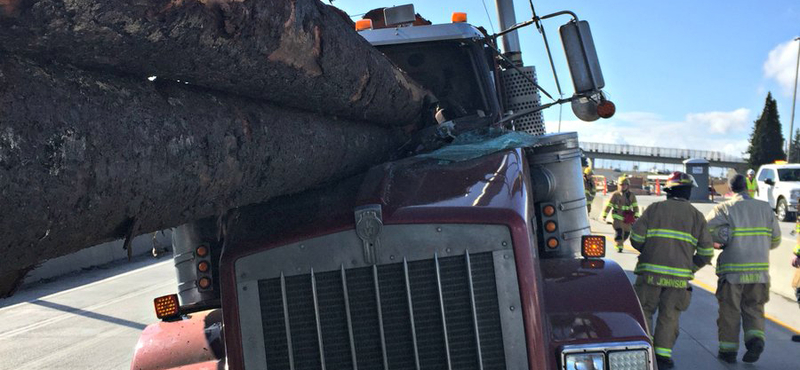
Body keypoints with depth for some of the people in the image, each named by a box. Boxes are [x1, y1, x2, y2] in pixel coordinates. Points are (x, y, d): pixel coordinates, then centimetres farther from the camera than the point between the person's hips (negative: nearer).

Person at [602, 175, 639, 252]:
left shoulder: (631, 195, 4)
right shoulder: (615, 195, -5)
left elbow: (635, 206, 6)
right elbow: (608, 205, -5)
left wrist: (636, 216, -2)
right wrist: (604, 215, -7)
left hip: (628, 218, 4)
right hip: (617, 217, -4)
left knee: (626, 233, 10)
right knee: (618, 231, -16)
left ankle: (620, 243, 35)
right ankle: (619, 247, -10)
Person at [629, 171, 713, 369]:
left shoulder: (654, 209, 3)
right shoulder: (696, 215, 7)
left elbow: (636, 238, -3)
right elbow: (706, 252, 5)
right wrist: (691, 267, 21)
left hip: (651, 271, -1)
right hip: (679, 277, 1)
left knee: (645, 311, 10)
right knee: (669, 316, 11)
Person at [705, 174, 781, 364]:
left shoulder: (724, 208, -5)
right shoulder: (765, 208, 7)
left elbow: (706, 229, -20)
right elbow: (775, 239, 11)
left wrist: (721, 243, -2)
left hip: (732, 270, -3)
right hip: (759, 270, 3)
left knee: (729, 311, 8)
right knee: (754, 309, 16)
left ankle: (728, 349, 13)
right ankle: (755, 339, -5)